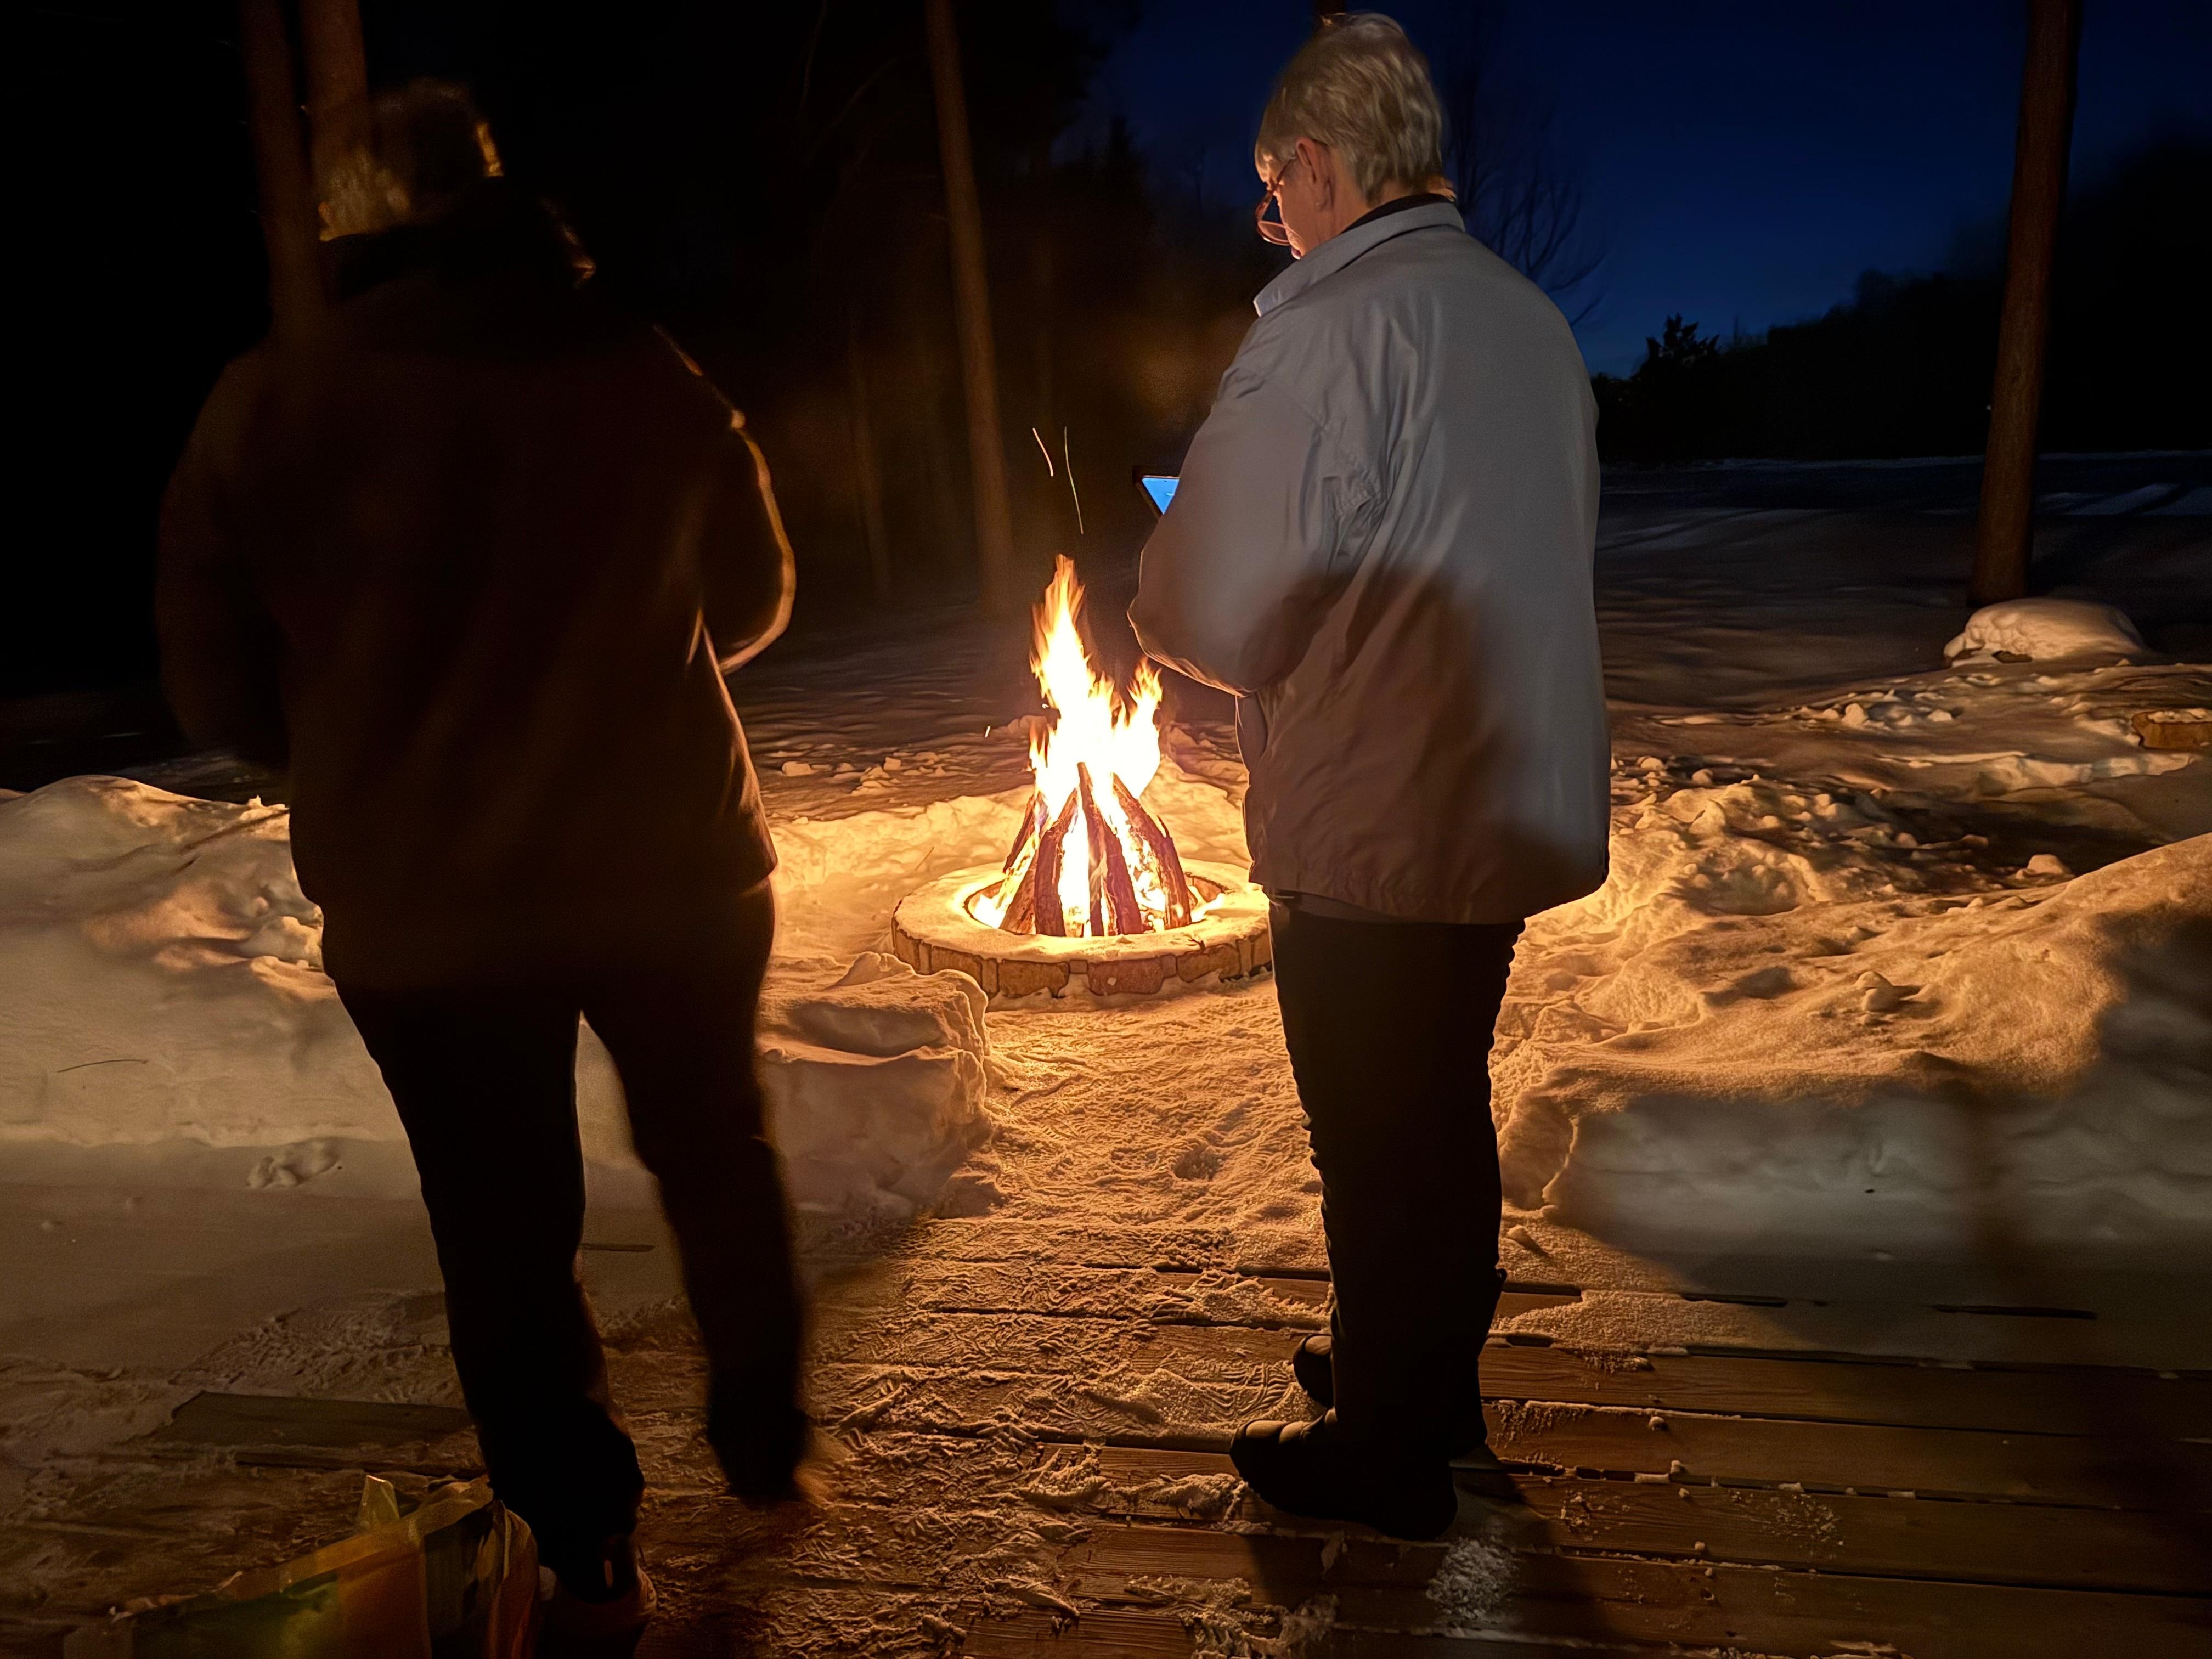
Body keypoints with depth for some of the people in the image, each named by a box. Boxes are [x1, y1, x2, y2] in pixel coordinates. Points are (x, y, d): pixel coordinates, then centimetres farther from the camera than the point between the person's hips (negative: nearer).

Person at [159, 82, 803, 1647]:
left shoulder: (269, 413, -9)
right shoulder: (661, 386, -6)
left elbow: (220, 689, -2)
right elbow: (749, 602, 8)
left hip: (420, 909, -1)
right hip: (674, 871, 2)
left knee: (505, 1227, 15)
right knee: (717, 1159, 23)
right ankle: (766, 1441, 41)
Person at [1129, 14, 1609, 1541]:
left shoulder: (1326, 330, -18)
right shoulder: (1532, 320, 9)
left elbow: (1217, 613, -21)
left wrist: (1146, 588, 2)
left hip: (1372, 832, -8)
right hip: (1512, 808, 8)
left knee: (1377, 1144, 8)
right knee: (1446, 1106, 22)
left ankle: (1387, 1454, 27)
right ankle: (1435, 1380, 42)